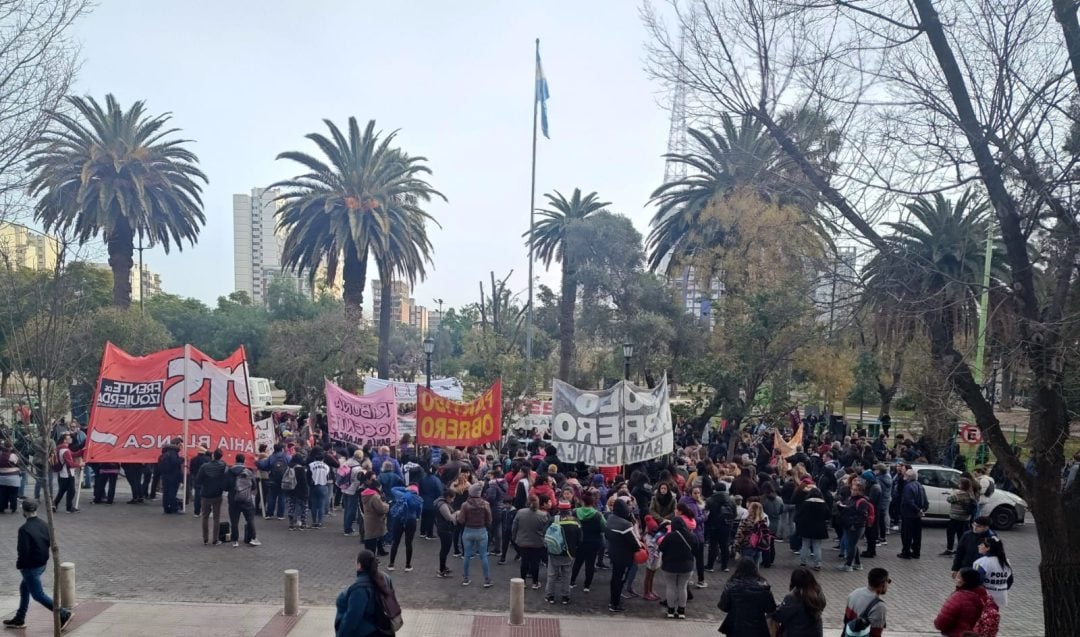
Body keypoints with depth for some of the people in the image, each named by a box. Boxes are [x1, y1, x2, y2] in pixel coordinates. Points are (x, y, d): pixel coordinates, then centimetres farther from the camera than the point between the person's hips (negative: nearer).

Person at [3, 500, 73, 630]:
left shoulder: (24, 529, -23)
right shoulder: (44, 525, 1)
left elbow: (23, 550, -23)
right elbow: (50, 543, 7)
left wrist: (19, 565, -8)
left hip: (31, 566, -8)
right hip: (42, 564, 8)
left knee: (38, 595, 1)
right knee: (24, 588, 25)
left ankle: (63, 614, -2)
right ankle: (19, 619, 35)